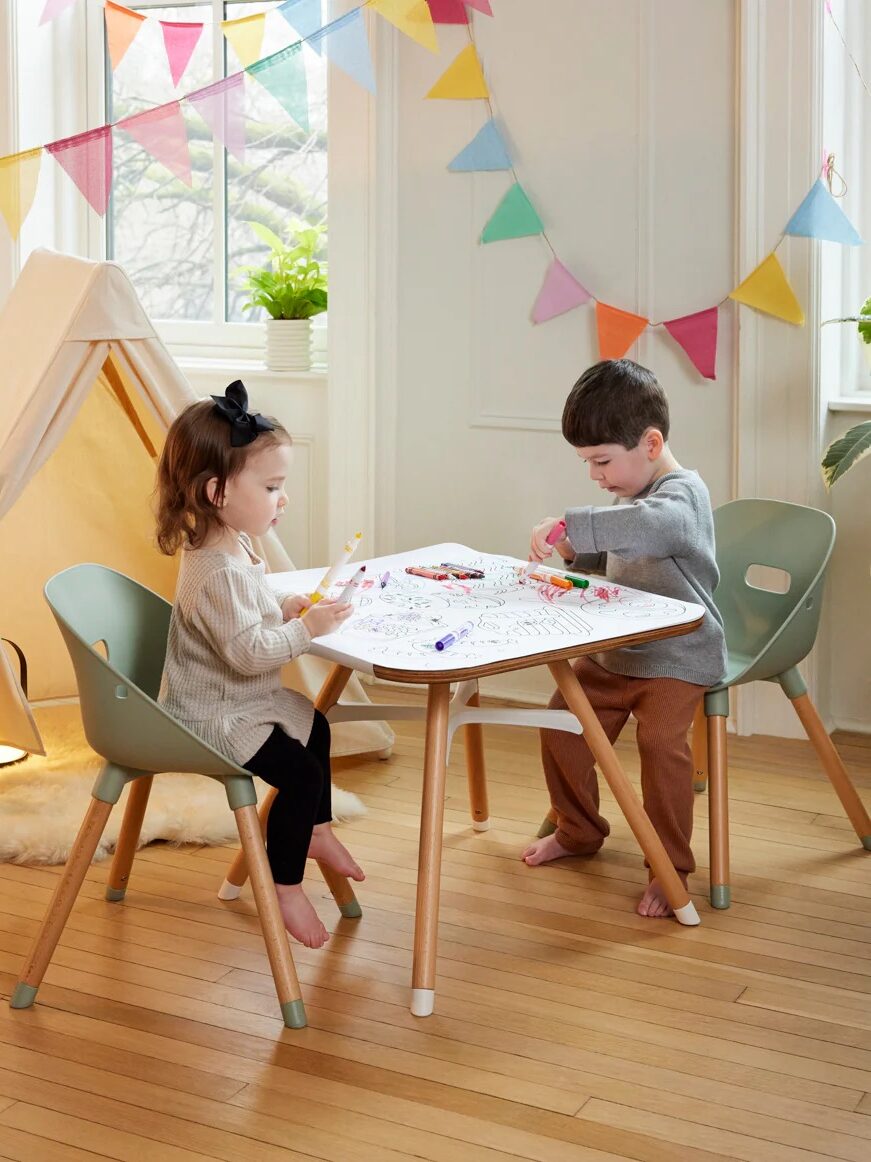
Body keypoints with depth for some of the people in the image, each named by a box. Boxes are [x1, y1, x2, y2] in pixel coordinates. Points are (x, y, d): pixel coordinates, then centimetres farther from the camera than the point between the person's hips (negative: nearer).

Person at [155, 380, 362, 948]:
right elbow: (249, 651, -33)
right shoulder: (217, 572, -31)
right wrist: (307, 629, -26)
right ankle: (285, 888, -2)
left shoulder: (234, 547, 3)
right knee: (300, 772, -16)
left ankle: (316, 831, 41)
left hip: (246, 698, 11)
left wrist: (284, 608, 5)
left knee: (315, 726, 25)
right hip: (213, 715, -11)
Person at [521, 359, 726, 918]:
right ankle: (580, 830, 32)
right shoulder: (633, 494, 10)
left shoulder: (683, 494, -20)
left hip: (677, 655, -9)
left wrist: (572, 526, -44)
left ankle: (671, 866, -10)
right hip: (615, 651, 9)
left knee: (661, 742, -25)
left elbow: (645, 527, -45)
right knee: (563, 724, 9)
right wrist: (575, 550, 2)